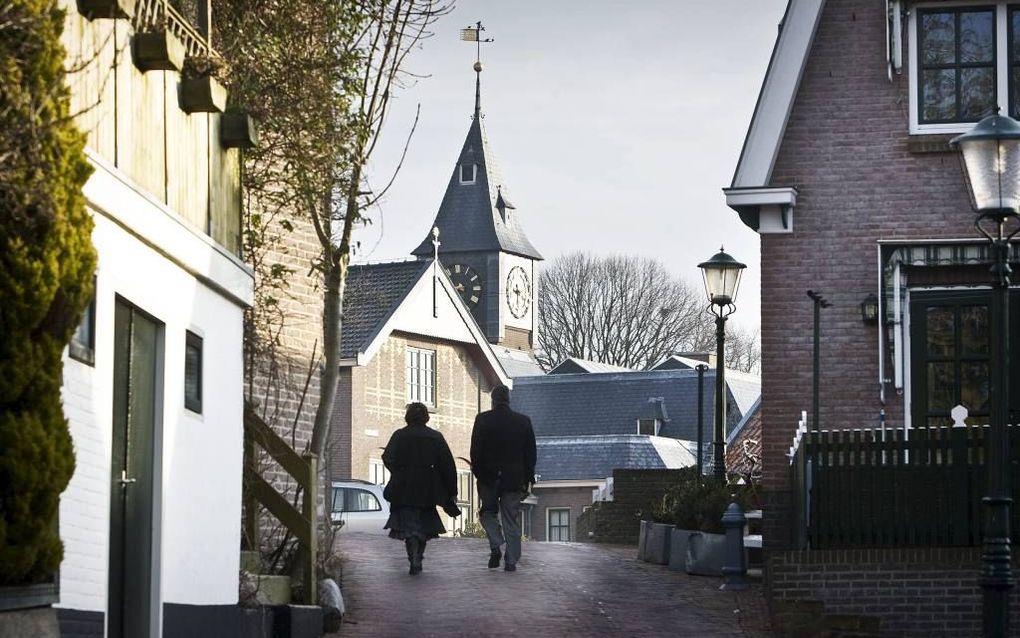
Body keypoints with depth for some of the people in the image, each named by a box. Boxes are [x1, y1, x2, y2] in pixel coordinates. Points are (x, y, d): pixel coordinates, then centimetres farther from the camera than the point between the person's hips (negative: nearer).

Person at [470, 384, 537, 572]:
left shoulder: (483, 420, -5)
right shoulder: (523, 421, 2)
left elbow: (475, 451, -6)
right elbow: (530, 453, 4)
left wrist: (477, 473, 4)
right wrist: (528, 480, 9)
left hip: (489, 478, -1)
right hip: (514, 479, 1)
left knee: (489, 512, 16)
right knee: (511, 520, 6)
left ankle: (495, 547, -6)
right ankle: (511, 561, 3)